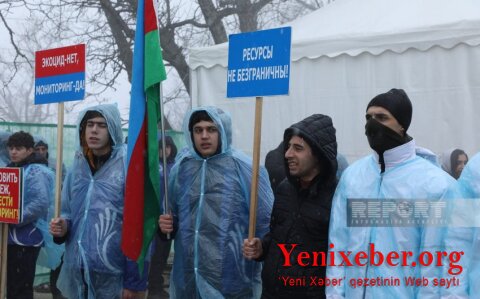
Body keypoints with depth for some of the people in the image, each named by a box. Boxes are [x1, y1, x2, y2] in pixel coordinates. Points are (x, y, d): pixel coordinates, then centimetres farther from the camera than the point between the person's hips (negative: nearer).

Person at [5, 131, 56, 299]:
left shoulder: (36, 172, -13)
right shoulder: (12, 169, 14)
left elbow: (40, 203, -24)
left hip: (26, 238, -8)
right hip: (11, 237, 8)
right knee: (11, 285, 16)